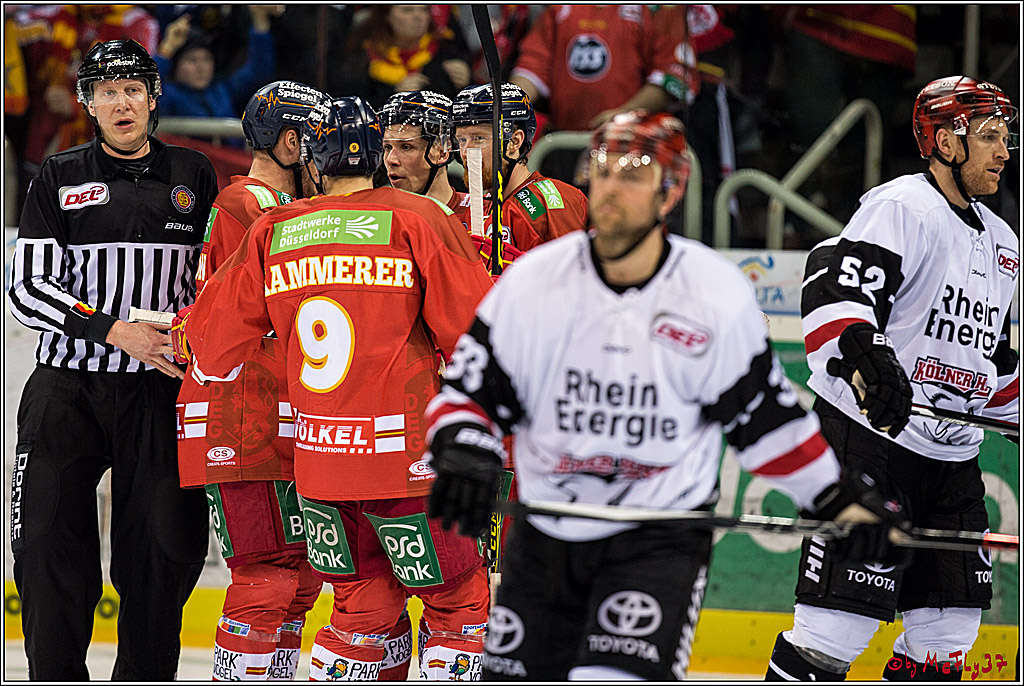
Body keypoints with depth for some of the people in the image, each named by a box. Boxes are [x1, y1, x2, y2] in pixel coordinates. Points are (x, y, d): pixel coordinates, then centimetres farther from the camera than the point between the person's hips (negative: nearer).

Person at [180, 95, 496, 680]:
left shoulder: (271, 232, 6)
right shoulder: (417, 219, -5)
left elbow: (216, 341, 14)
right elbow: (471, 327, -7)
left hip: (317, 457, 5)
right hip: (405, 454, -5)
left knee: (364, 606, 16)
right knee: (461, 605, 6)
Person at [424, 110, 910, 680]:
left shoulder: (718, 296, -9)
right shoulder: (534, 281, -7)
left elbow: (762, 415, 3)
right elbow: (467, 392, -3)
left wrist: (841, 498, 4)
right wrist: (464, 456, -24)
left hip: (663, 541, -3)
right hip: (545, 538, 3)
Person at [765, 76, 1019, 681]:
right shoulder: (900, 208, -9)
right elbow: (836, 292, -24)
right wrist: (870, 364, -39)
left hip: (952, 457, 9)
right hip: (870, 434, -9)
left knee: (950, 628, 7)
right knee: (843, 615, -15)